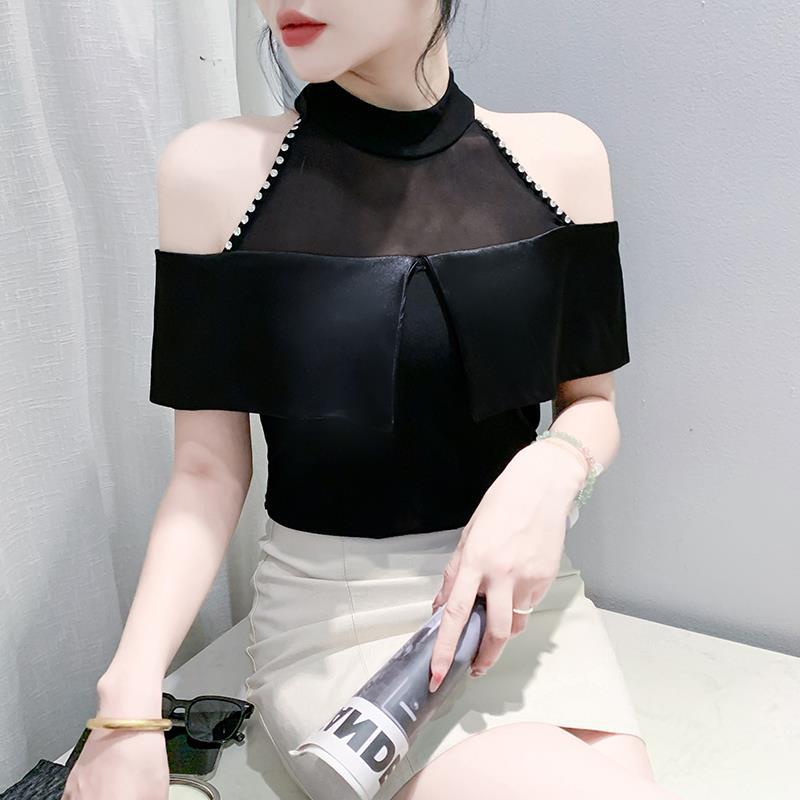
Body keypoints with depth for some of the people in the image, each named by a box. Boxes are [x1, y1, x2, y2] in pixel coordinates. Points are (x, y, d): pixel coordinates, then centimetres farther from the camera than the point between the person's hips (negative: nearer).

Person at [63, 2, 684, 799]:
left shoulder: (558, 157, -2)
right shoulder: (218, 169, -7)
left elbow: (591, 403, 7)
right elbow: (209, 467, -4)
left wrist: (549, 471, -16)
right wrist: (128, 703, -16)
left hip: (520, 586, 3)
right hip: (328, 613, -2)